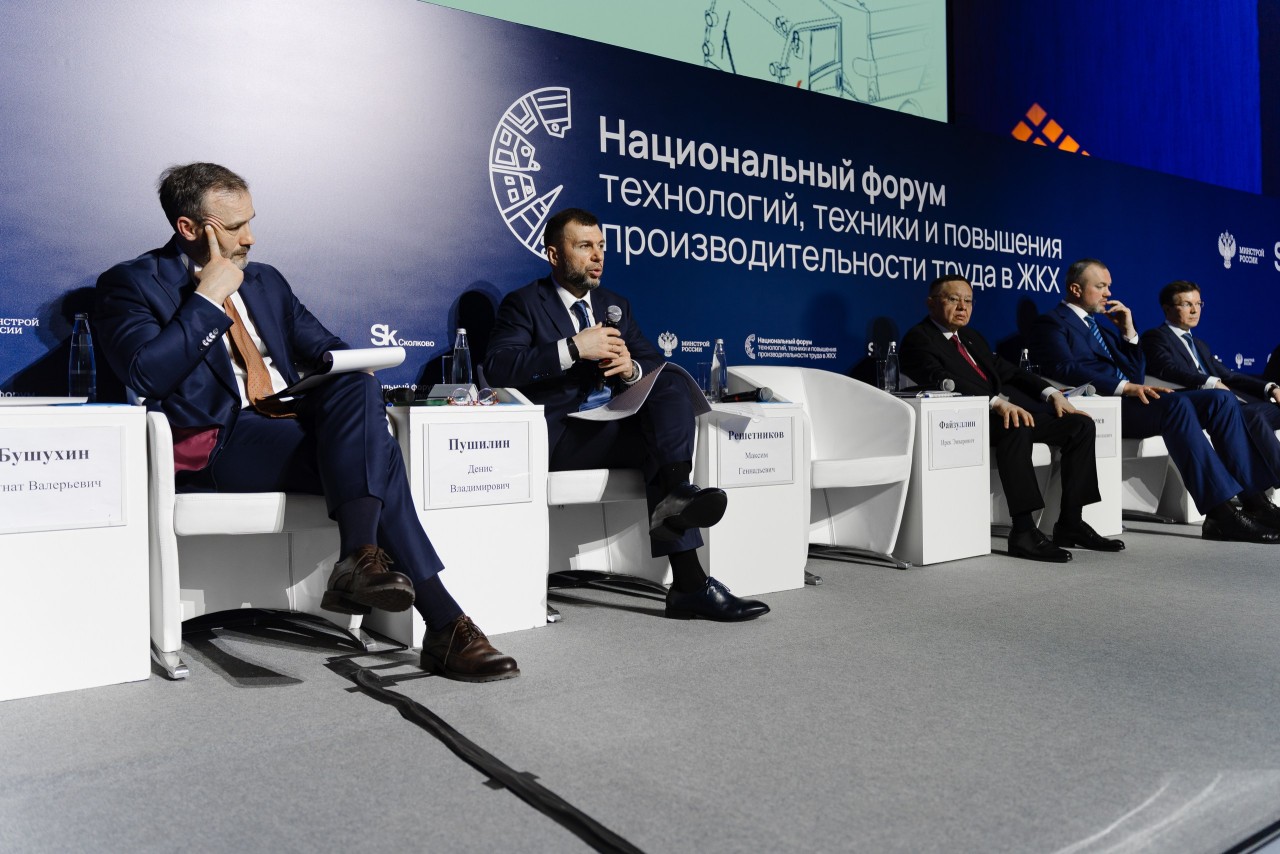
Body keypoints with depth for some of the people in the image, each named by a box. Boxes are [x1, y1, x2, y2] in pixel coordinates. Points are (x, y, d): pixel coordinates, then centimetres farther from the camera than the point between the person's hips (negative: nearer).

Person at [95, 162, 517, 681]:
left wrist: (352, 374, 0)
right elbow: (145, 373, -12)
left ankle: (358, 559, -36)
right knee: (374, 454, -27)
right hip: (218, 444, -6)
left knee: (358, 386, -29)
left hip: (294, 422, 6)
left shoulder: (266, 281, 24)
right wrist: (208, 298, -7)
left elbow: (324, 347, 24)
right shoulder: (133, 284, 5)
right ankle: (443, 623, -30)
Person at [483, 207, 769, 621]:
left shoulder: (615, 305, 23)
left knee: (673, 384, -18)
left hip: (613, 428, 7)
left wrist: (631, 367, -8)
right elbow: (497, 366, -13)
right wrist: (573, 348, -21)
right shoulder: (524, 303, 4)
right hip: (558, 436, -6)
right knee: (661, 438, -25)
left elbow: (656, 364, 17)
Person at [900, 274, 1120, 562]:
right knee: (1016, 428, -37)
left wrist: (1052, 393, 6)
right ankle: (1024, 532, -33)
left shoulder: (972, 337, 28)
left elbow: (1008, 370, 23)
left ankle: (1070, 523, -1)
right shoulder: (919, 338, -1)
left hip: (1010, 406, 9)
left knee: (1081, 425, -3)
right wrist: (997, 402, -29)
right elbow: (942, 381, -18)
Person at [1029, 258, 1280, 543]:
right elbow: (1067, 370, -16)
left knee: (1221, 399, -8)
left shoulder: (1101, 328, 29)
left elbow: (1136, 376, 23)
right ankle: (1220, 512, -35)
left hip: (1127, 401, 9)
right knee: (1178, 405, -32)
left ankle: (1253, 498, -14)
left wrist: (1128, 332, 12)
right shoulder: (1051, 323, 3)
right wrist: (1126, 387, -24)